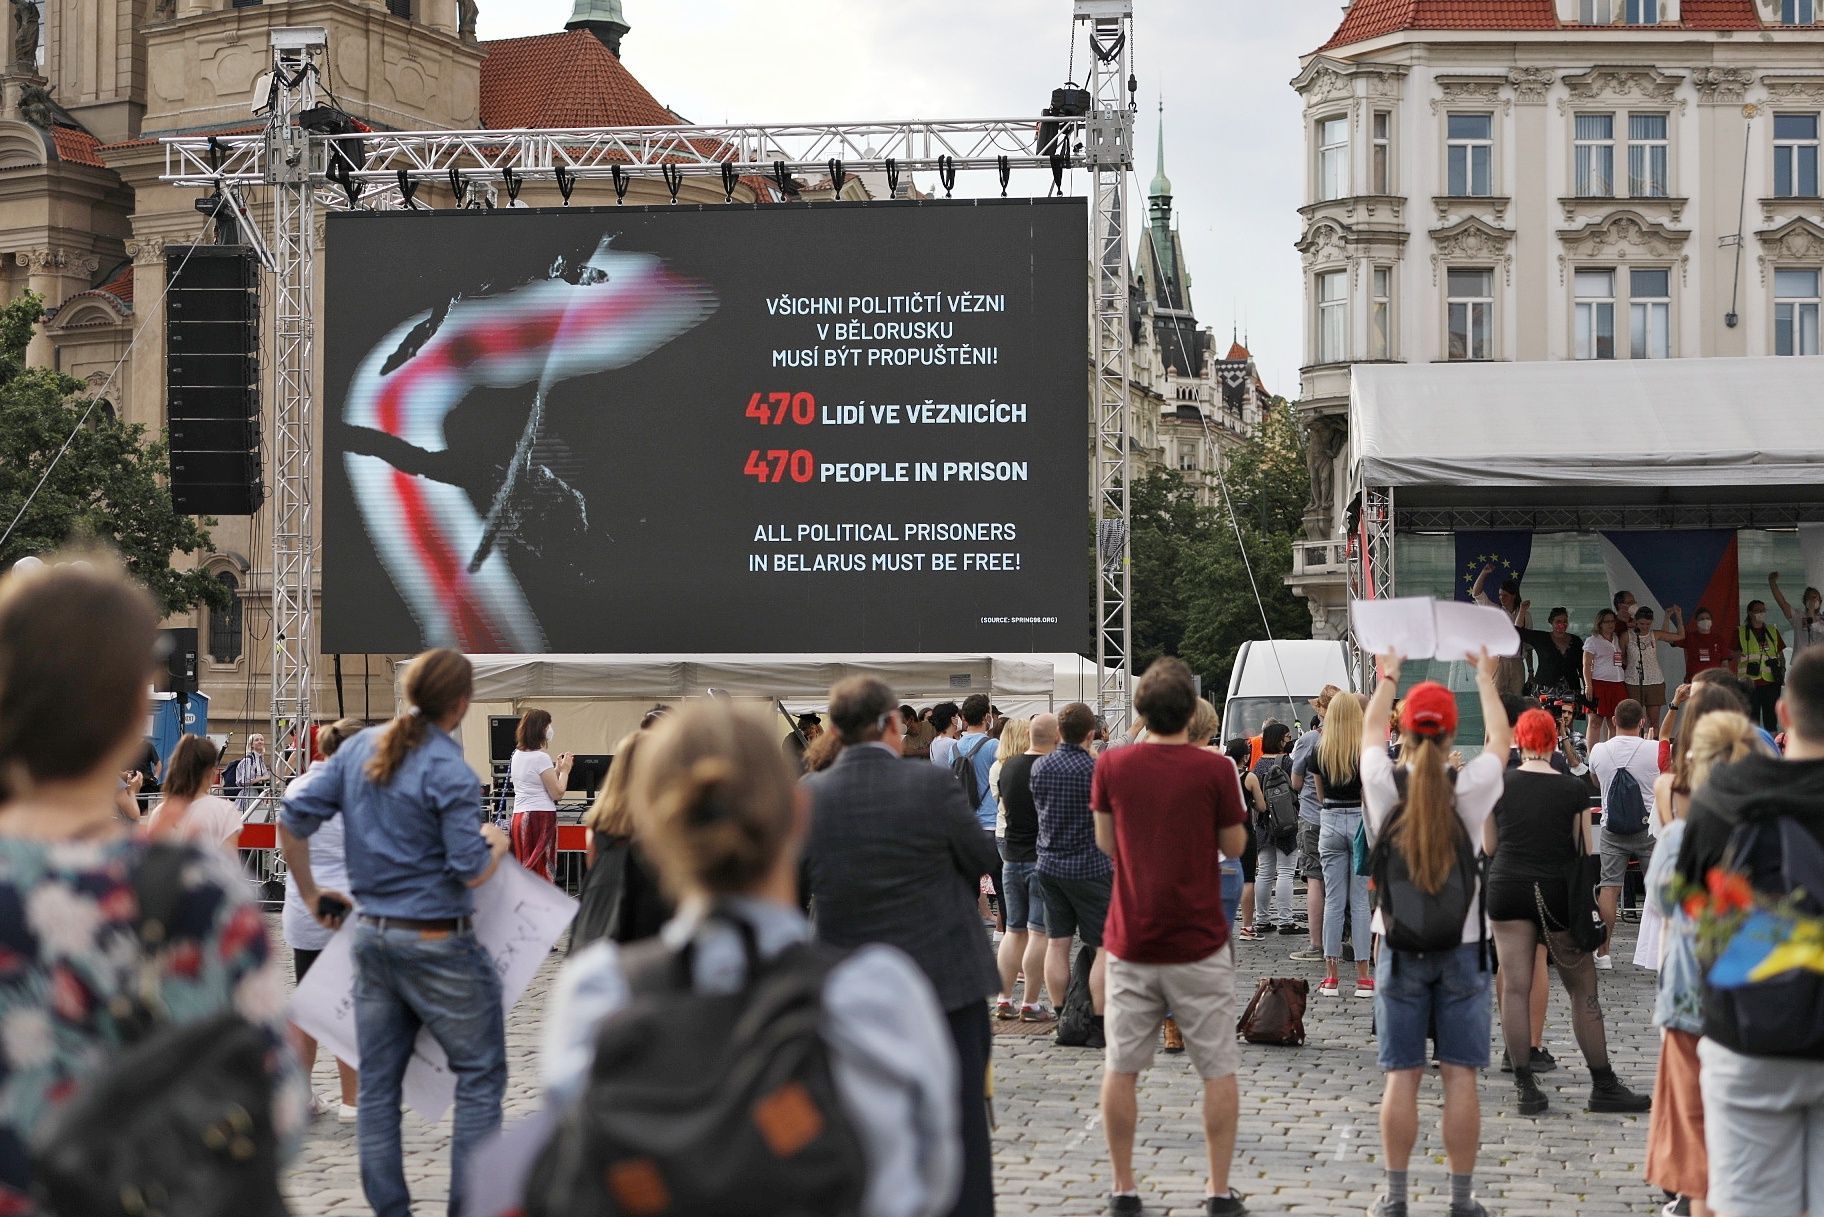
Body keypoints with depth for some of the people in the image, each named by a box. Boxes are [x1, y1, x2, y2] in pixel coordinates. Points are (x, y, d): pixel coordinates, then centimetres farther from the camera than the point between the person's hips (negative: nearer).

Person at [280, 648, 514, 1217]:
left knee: (378, 1083, 12)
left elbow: (292, 819, 6)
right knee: (480, 1075, 6)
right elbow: (470, 872, -16)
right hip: (438, 943, -7)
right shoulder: (449, 771, -16)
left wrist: (310, 893, 16)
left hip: (373, 935, 7)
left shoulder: (359, 748, 4)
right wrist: (496, 844, 5)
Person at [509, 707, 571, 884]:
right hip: (541, 816, -8)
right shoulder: (541, 758, -13)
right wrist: (564, 770, 1)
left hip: (519, 815, 8)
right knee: (541, 870, -5)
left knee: (523, 869, 9)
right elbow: (557, 793, -11)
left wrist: (557, 768, 19)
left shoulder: (517, 755, 13)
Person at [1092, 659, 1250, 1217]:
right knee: (1218, 1070, 9)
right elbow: (1234, 844, 2)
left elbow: (1105, 843, 7)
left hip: (1131, 942, 2)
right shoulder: (1214, 768, -10)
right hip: (1199, 943, -2)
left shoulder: (1112, 766, -4)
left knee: (1121, 1069, 11)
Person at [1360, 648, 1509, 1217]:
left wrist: (1387, 676, 31)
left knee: (1401, 1076, 4)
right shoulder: (1470, 788, -8)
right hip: (1462, 947, -1)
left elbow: (1371, 729, 15)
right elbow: (1500, 739, 12)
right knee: (1460, 1076, 3)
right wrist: (1486, 678, 27)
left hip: (1401, 947, 1)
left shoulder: (1385, 786, -7)